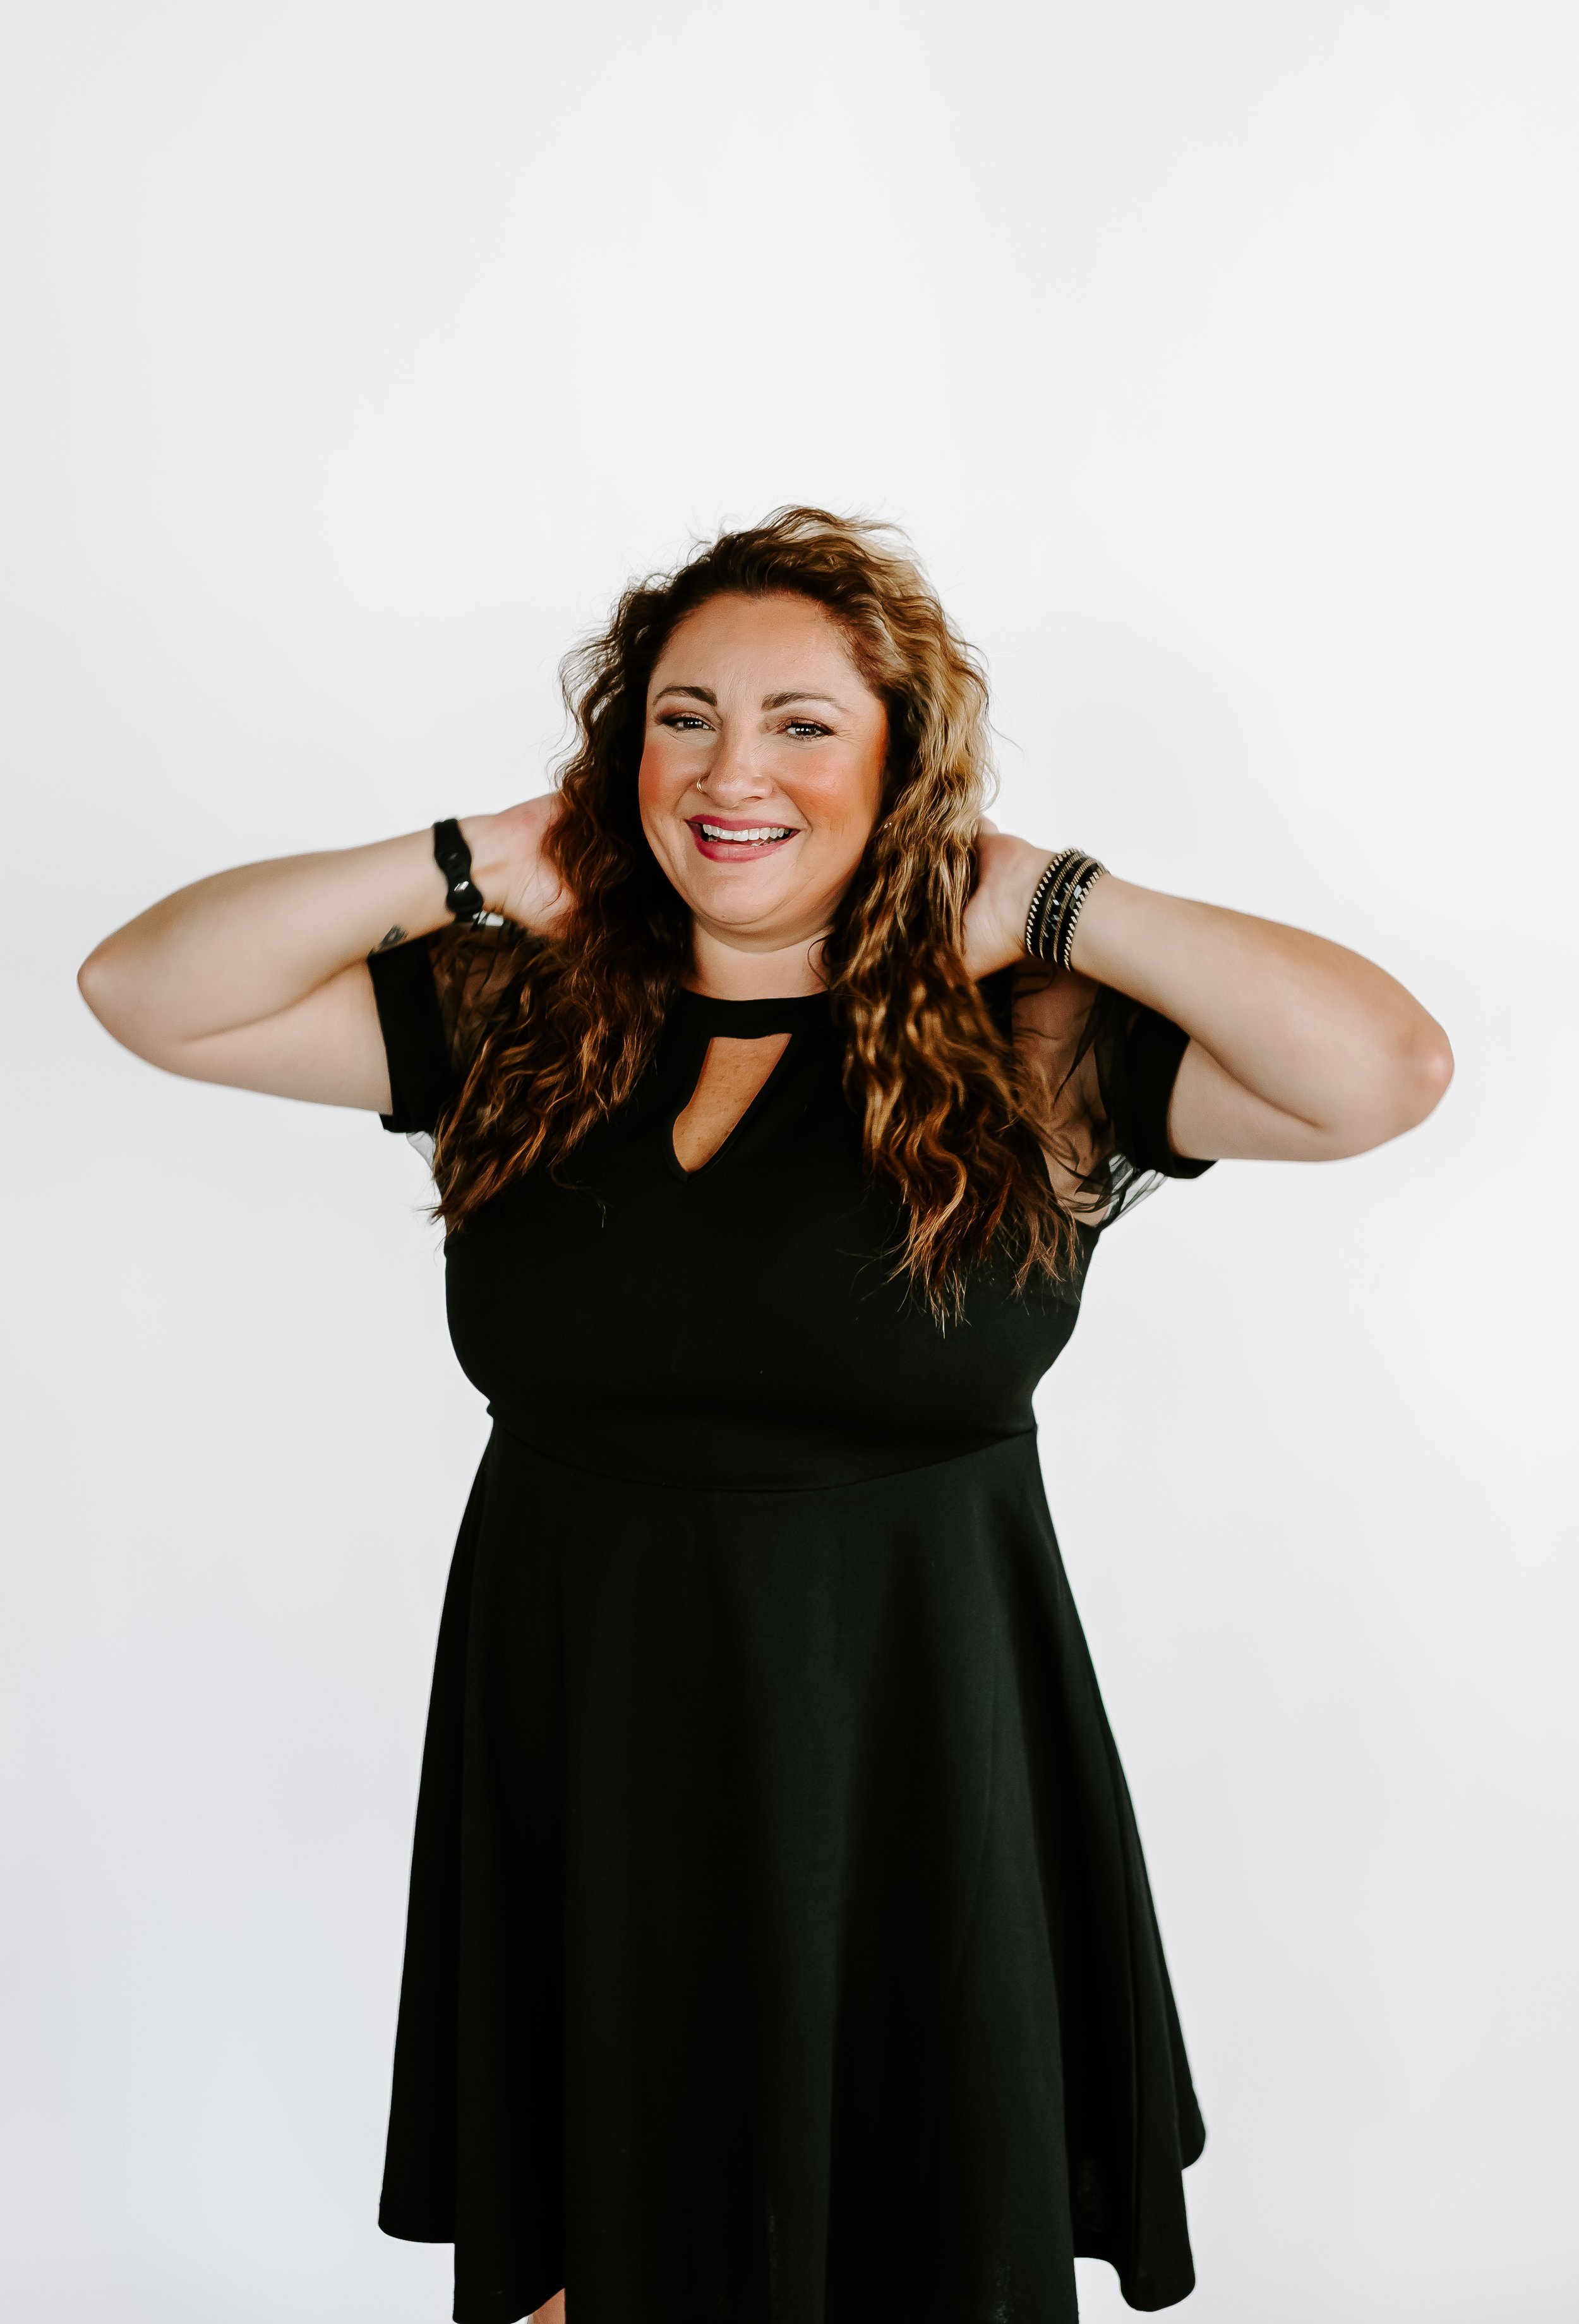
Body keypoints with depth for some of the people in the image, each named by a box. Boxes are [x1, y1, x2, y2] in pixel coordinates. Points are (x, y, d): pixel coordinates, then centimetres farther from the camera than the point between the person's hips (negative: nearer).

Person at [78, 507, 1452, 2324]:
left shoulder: (1029, 1050, -6)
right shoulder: (514, 1019, 2)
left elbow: (1390, 1069, -17)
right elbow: (145, 991, 1)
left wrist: (1050, 904, -12)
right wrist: (472, 866, -5)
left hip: (908, 1777, -2)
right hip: (574, 1776, 2)